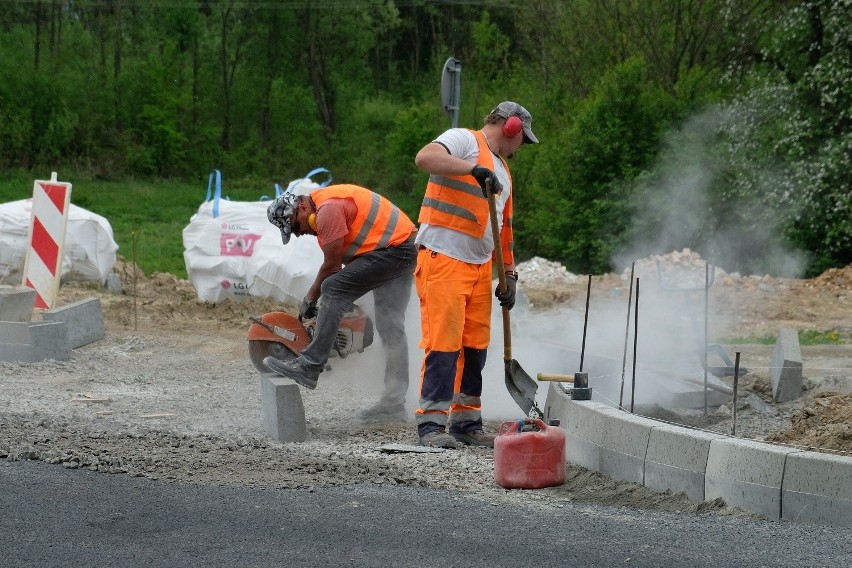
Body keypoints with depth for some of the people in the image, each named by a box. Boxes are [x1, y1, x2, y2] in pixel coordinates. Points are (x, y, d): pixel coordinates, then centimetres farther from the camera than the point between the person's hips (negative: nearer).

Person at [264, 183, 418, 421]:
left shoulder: (328, 209, -16)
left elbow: (332, 265, -13)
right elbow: (349, 258, 18)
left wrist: (310, 299, 0)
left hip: (392, 248, -11)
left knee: (333, 289, -17)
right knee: (391, 328, 10)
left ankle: (309, 365, -21)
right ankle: (393, 401, 12)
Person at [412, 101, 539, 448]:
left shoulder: (502, 171, 26)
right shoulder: (464, 140, -2)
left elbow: (504, 227, 28)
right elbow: (425, 158, -22)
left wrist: (509, 274, 20)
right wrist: (473, 168, -30)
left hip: (480, 265, 9)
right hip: (443, 259, -9)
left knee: (475, 345, 7)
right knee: (443, 342, -11)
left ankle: (467, 422, 14)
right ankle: (431, 423, -10)